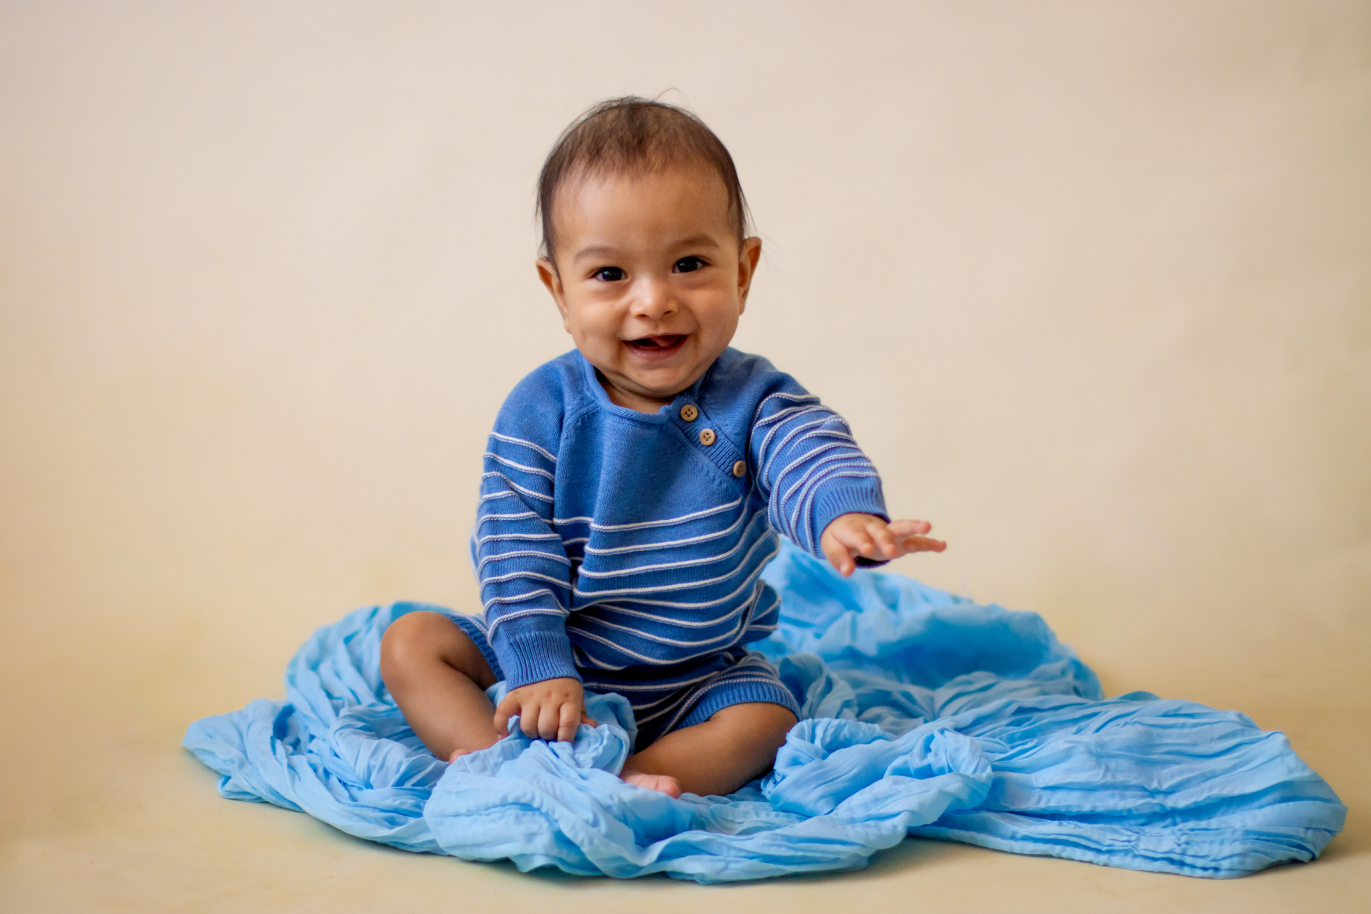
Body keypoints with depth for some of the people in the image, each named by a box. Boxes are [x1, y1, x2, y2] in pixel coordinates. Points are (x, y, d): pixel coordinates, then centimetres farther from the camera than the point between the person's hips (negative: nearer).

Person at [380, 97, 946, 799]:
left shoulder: (752, 401, -13)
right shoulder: (541, 409, -13)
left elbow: (813, 455, -34)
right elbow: (514, 555, -14)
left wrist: (846, 516, -58)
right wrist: (539, 669, -25)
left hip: (702, 678, 0)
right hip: (553, 662, 1)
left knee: (763, 724, -26)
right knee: (410, 642, -13)